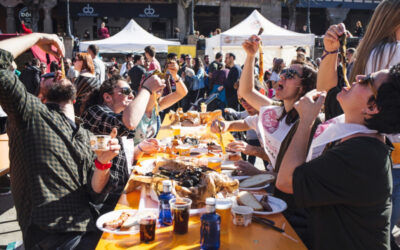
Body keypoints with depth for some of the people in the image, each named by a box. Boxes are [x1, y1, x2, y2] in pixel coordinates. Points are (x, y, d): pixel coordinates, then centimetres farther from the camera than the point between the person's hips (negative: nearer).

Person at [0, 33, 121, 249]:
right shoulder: (32, 113, 0)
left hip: (89, 229, 6)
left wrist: (102, 163, -10)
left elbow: (95, 195, 8)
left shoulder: (84, 135, 16)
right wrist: (38, 38, -1)